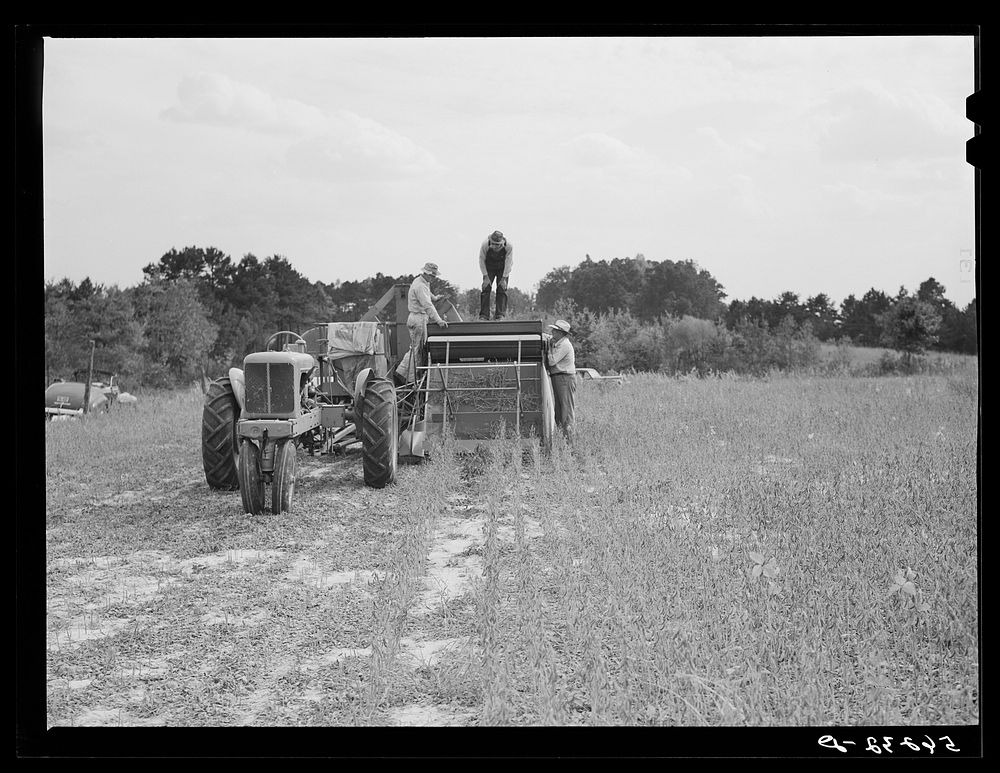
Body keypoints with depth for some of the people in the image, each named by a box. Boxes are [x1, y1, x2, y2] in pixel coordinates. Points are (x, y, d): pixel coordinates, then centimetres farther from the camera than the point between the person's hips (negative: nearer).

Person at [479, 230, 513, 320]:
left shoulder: (509, 246, -31)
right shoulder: (485, 245, -30)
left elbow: (508, 262, -21)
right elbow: (481, 261, -18)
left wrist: (504, 278, -23)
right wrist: (485, 277, -19)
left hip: (503, 269, 0)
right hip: (489, 268, 0)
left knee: (502, 289, -12)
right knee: (486, 288, -11)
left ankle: (500, 315, -11)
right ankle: (483, 315, -12)